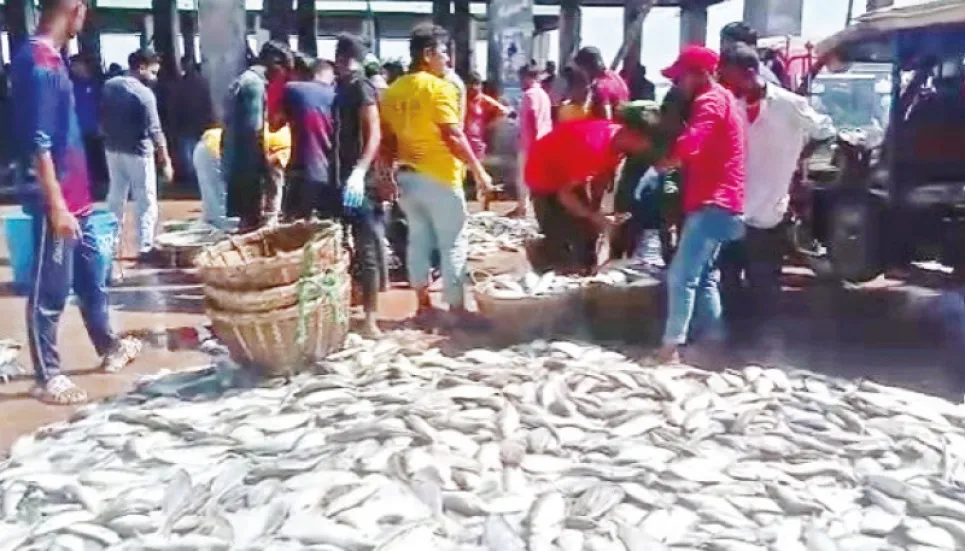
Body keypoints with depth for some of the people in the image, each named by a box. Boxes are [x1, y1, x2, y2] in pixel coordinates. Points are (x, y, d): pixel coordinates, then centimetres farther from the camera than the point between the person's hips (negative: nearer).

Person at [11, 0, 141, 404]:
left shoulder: (50, 58, 11)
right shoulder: (38, 64, -18)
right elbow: (38, 144, -21)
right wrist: (55, 205, -22)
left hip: (74, 196, 9)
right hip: (56, 201, -9)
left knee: (91, 277, 20)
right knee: (51, 291, 1)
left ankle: (110, 348, 35)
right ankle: (47, 377, 13)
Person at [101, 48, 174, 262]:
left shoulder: (109, 86, 5)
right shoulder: (144, 93, -16)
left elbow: (101, 118, 12)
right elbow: (155, 131, -18)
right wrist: (166, 161, -14)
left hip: (113, 149, 7)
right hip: (138, 152, -7)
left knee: (115, 197, 15)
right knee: (146, 201, 1)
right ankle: (145, 248, 1)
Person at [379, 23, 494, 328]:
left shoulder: (394, 91, 8)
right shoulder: (439, 88, -13)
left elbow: (387, 139, 10)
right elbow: (453, 136, -19)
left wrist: (390, 172, 18)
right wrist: (478, 169, -12)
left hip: (407, 176, 7)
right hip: (440, 177, -7)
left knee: (418, 239, 14)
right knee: (453, 244, 1)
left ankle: (423, 304, 20)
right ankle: (457, 309, 6)